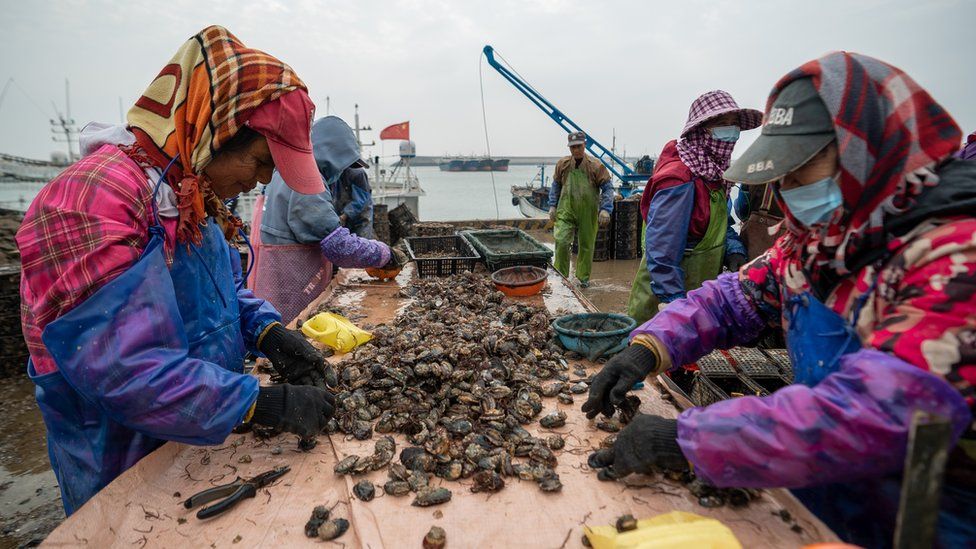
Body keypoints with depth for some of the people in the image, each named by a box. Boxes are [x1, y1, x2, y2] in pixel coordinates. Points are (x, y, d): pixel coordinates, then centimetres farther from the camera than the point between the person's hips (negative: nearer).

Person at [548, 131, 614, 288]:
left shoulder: (596, 166, -6)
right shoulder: (562, 164, 3)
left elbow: (607, 188, -3)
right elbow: (555, 185, 14)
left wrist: (605, 209, -14)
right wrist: (552, 206, 6)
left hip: (588, 214, -1)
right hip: (566, 211, 1)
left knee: (586, 245, 9)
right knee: (561, 241, -13)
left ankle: (583, 278, 26)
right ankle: (560, 276, 4)